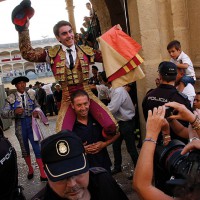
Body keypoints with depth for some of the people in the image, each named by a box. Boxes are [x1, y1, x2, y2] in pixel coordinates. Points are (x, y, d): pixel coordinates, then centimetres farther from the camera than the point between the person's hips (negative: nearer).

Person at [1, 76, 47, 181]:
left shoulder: (31, 97, 3)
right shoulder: (11, 98, -6)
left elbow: (38, 107, 13)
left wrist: (36, 112, -10)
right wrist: (14, 112, -26)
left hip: (31, 125, 1)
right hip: (20, 126, 0)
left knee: (37, 148, -3)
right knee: (25, 149, 15)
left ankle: (43, 174, 2)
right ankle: (30, 169, 36)